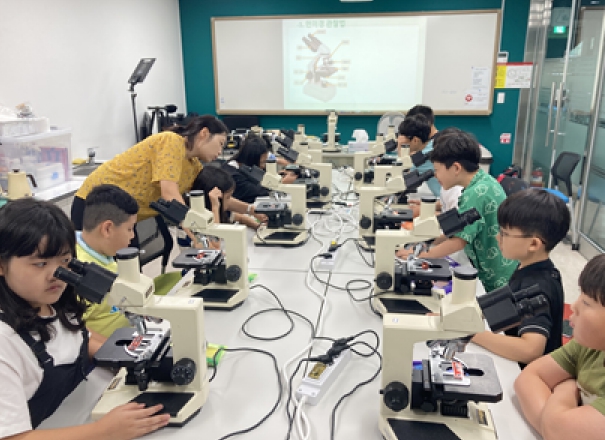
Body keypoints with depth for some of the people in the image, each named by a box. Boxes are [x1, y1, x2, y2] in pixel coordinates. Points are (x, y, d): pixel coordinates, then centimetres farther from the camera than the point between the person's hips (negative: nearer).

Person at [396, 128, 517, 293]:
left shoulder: (476, 193, -25)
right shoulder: (484, 181, 3)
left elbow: (459, 241, -23)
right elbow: (460, 229, 8)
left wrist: (418, 254, -14)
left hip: (501, 280, -9)